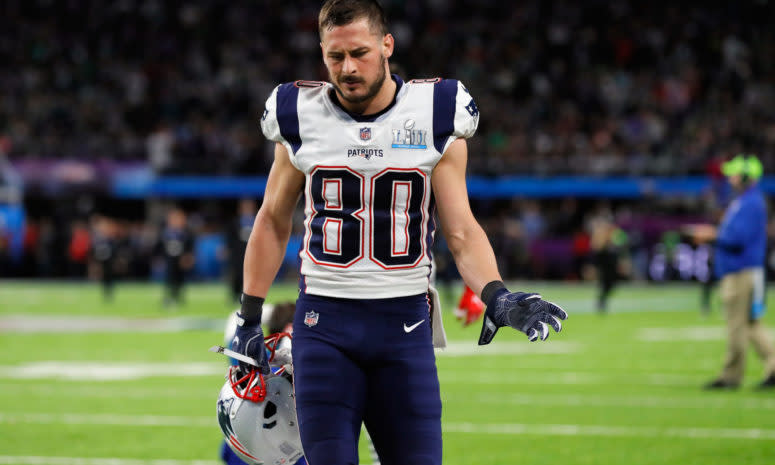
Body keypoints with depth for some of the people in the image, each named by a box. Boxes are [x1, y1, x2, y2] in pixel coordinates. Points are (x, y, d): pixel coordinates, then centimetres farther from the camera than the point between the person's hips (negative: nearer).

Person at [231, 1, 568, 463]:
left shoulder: (435, 119, 0)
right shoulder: (302, 118, 3)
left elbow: (462, 231, 2)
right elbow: (273, 223, 15)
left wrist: (496, 296, -15)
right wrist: (250, 316, 12)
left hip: (404, 321, 0)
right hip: (324, 323, 0)